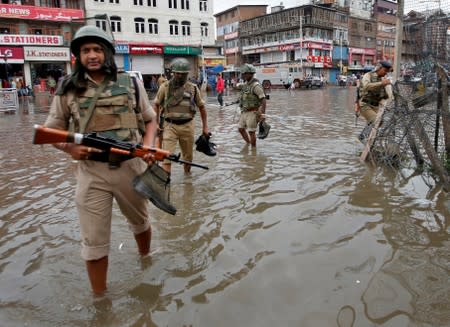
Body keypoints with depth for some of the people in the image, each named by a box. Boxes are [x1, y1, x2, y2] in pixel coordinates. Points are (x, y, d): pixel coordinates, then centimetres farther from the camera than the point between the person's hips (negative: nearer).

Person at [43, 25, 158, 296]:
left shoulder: (131, 84, 2)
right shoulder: (68, 88, 2)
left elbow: (150, 120, 9)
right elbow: (52, 130, 8)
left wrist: (148, 145, -10)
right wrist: (70, 148, -13)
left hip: (131, 166, 1)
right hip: (91, 172, 0)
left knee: (140, 221, 22)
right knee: (94, 242, 5)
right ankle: (99, 299, 24)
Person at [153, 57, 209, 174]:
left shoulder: (193, 88, 4)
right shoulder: (165, 86, 0)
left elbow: (201, 107, 10)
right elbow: (156, 104, 8)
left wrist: (205, 127, 9)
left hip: (187, 126, 2)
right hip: (169, 125, -2)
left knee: (188, 156, 15)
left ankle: (187, 174, 38)